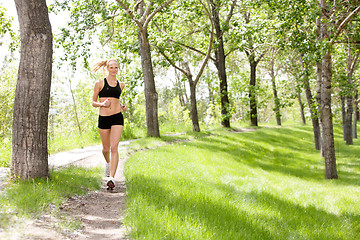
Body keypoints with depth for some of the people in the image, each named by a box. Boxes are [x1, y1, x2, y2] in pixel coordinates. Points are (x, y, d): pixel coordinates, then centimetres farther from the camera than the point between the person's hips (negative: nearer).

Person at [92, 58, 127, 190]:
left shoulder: (121, 85, 10)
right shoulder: (99, 83, 1)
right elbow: (93, 102, 5)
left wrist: (121, 105, 8)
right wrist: (102, 104, -16)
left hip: (117, 118, 1)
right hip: (103, 118, 0)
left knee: (114, 147, -15)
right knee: (106, 148, 12)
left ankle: (111, 178, -19)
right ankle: (108, 163, 48)